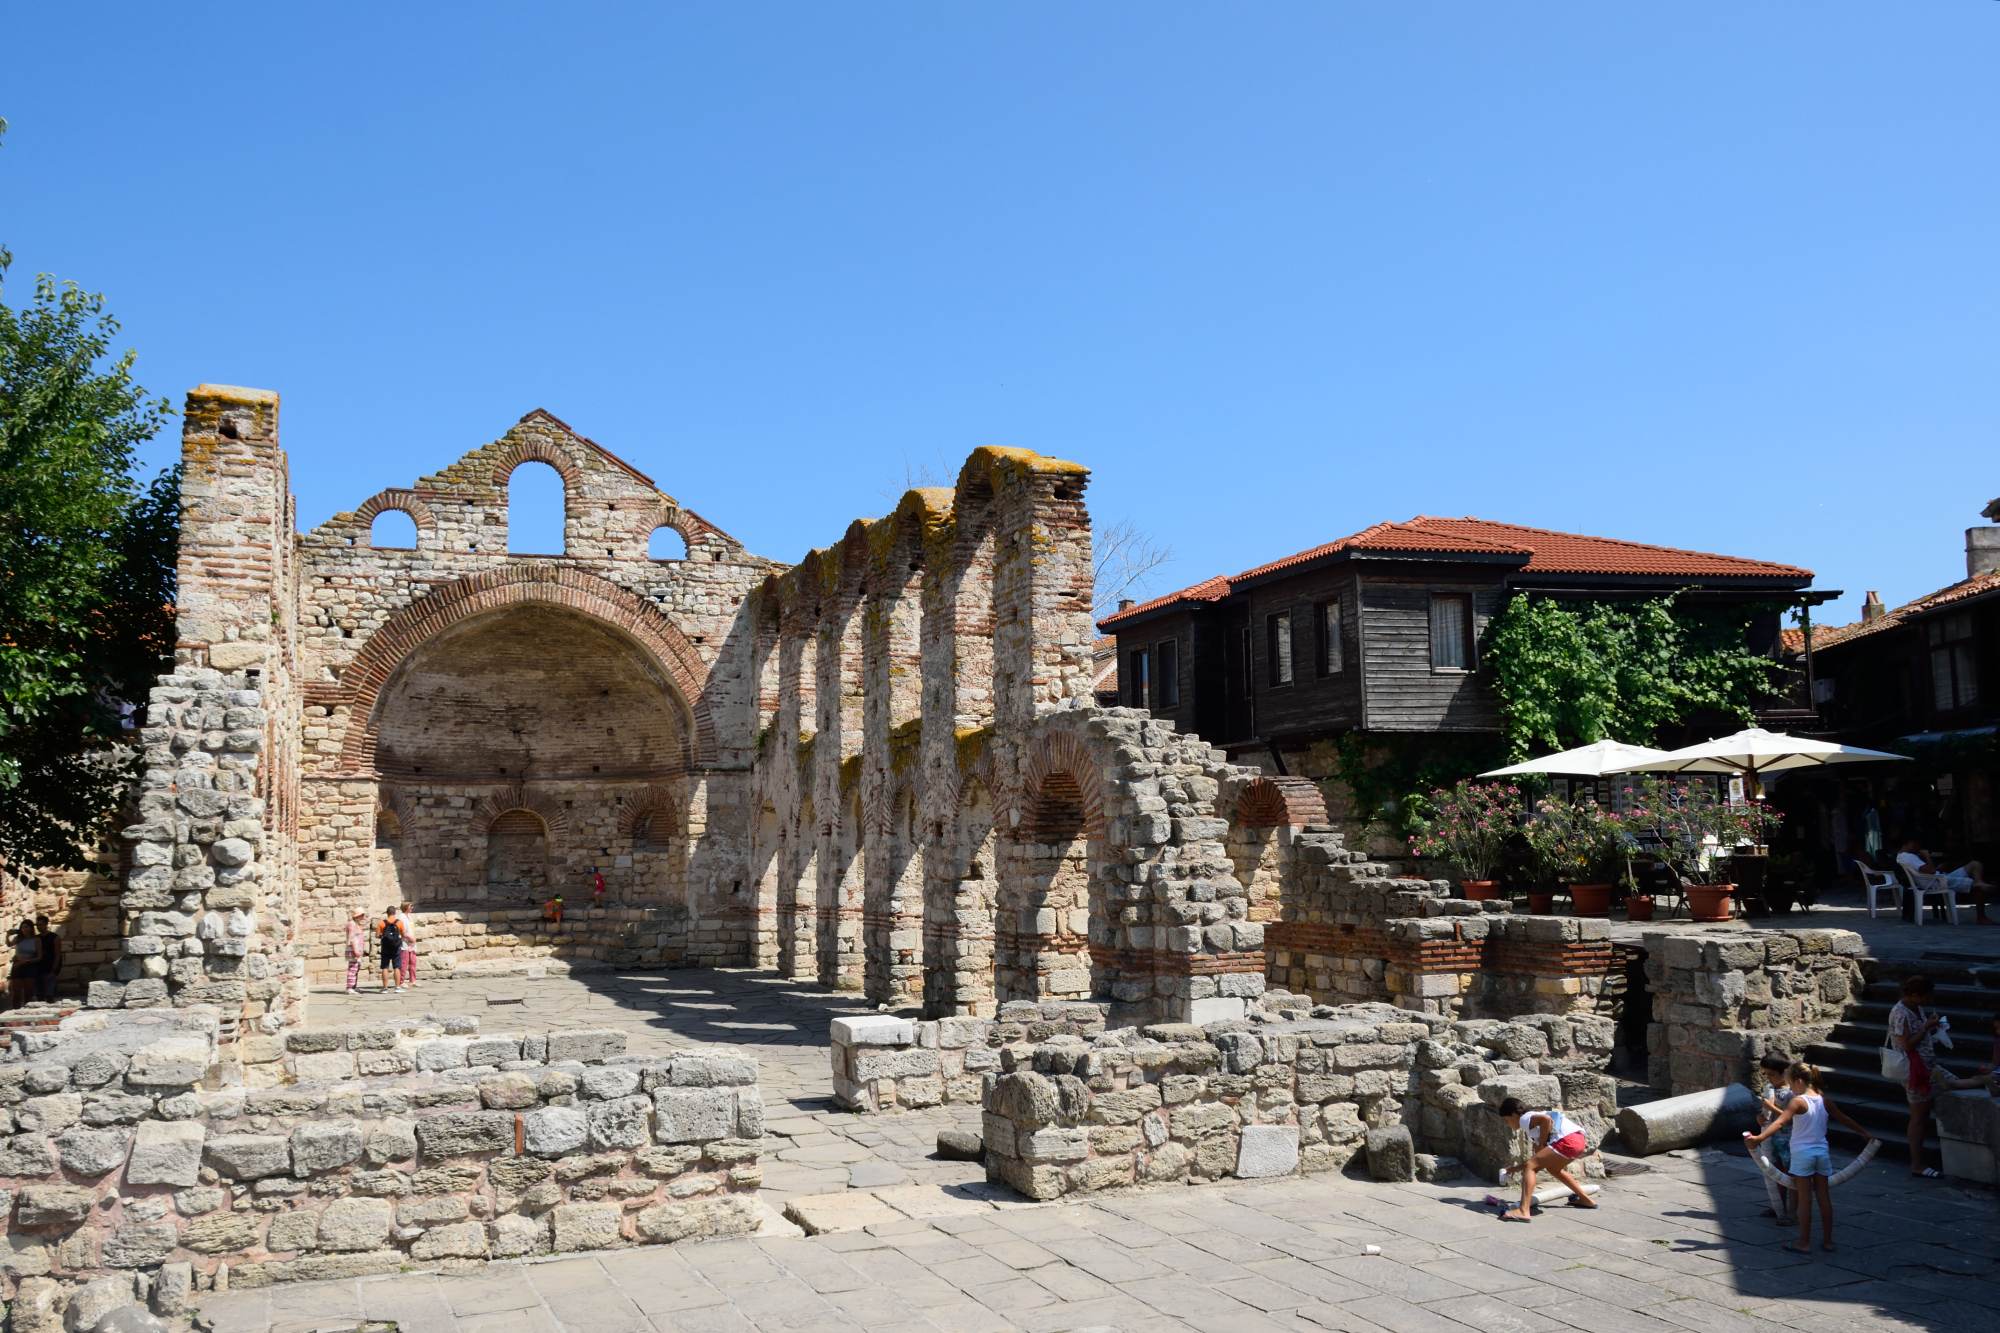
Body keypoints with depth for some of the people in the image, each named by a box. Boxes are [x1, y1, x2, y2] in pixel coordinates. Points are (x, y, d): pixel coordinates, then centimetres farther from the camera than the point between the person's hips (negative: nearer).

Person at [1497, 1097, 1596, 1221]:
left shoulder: (1524, 1119, 2)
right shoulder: (1532, 1121, 29)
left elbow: (1546, 1118, -19)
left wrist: (1542, 1144, -8)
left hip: (1567, 1140, -10)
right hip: (1579, 1140, 10)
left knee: (1530, 1166, -10)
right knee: (1552, 1168, 33)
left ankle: (1523, 1211, -23)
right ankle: (1586, 1200, 43)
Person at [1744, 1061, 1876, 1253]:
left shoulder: (1798, 1101, -14)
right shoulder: (1824, 1100, 3)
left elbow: (1780, 1123, -25)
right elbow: (1844, 1119, 16)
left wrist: (1758, 1138, -31)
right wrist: (1865, 1133, 33)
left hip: (1802, 1153, -5)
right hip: (1822, 1152, 5)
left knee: (1804, 1199, 1)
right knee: (1824, 1197, 12)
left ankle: (1804, 1243, 6)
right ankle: (1827, 1240, 19)